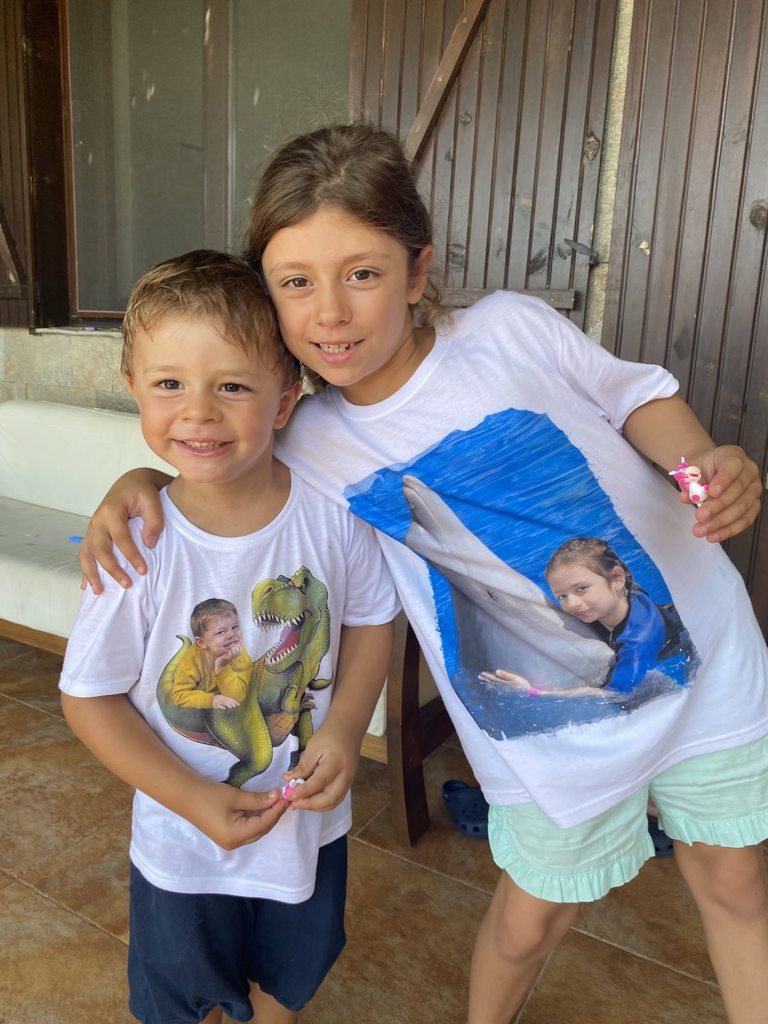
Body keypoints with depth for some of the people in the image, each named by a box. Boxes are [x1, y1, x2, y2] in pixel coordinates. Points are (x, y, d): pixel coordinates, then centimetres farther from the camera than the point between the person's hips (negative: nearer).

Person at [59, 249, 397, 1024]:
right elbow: (89, 697, -16)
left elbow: (370, 617, -5)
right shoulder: (138, 546, -26)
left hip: (310, 820, 2)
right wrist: (196, 801, -21)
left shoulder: (331, 511, -21)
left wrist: (345, 728, -18)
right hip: (183, 842, -2)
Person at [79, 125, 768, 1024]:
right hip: (560, 718, 0)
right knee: (535, 913, 17)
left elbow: (630, 391, 0)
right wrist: (137, 480, -15)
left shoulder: (512, 328, -16)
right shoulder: (310, 445, -13)